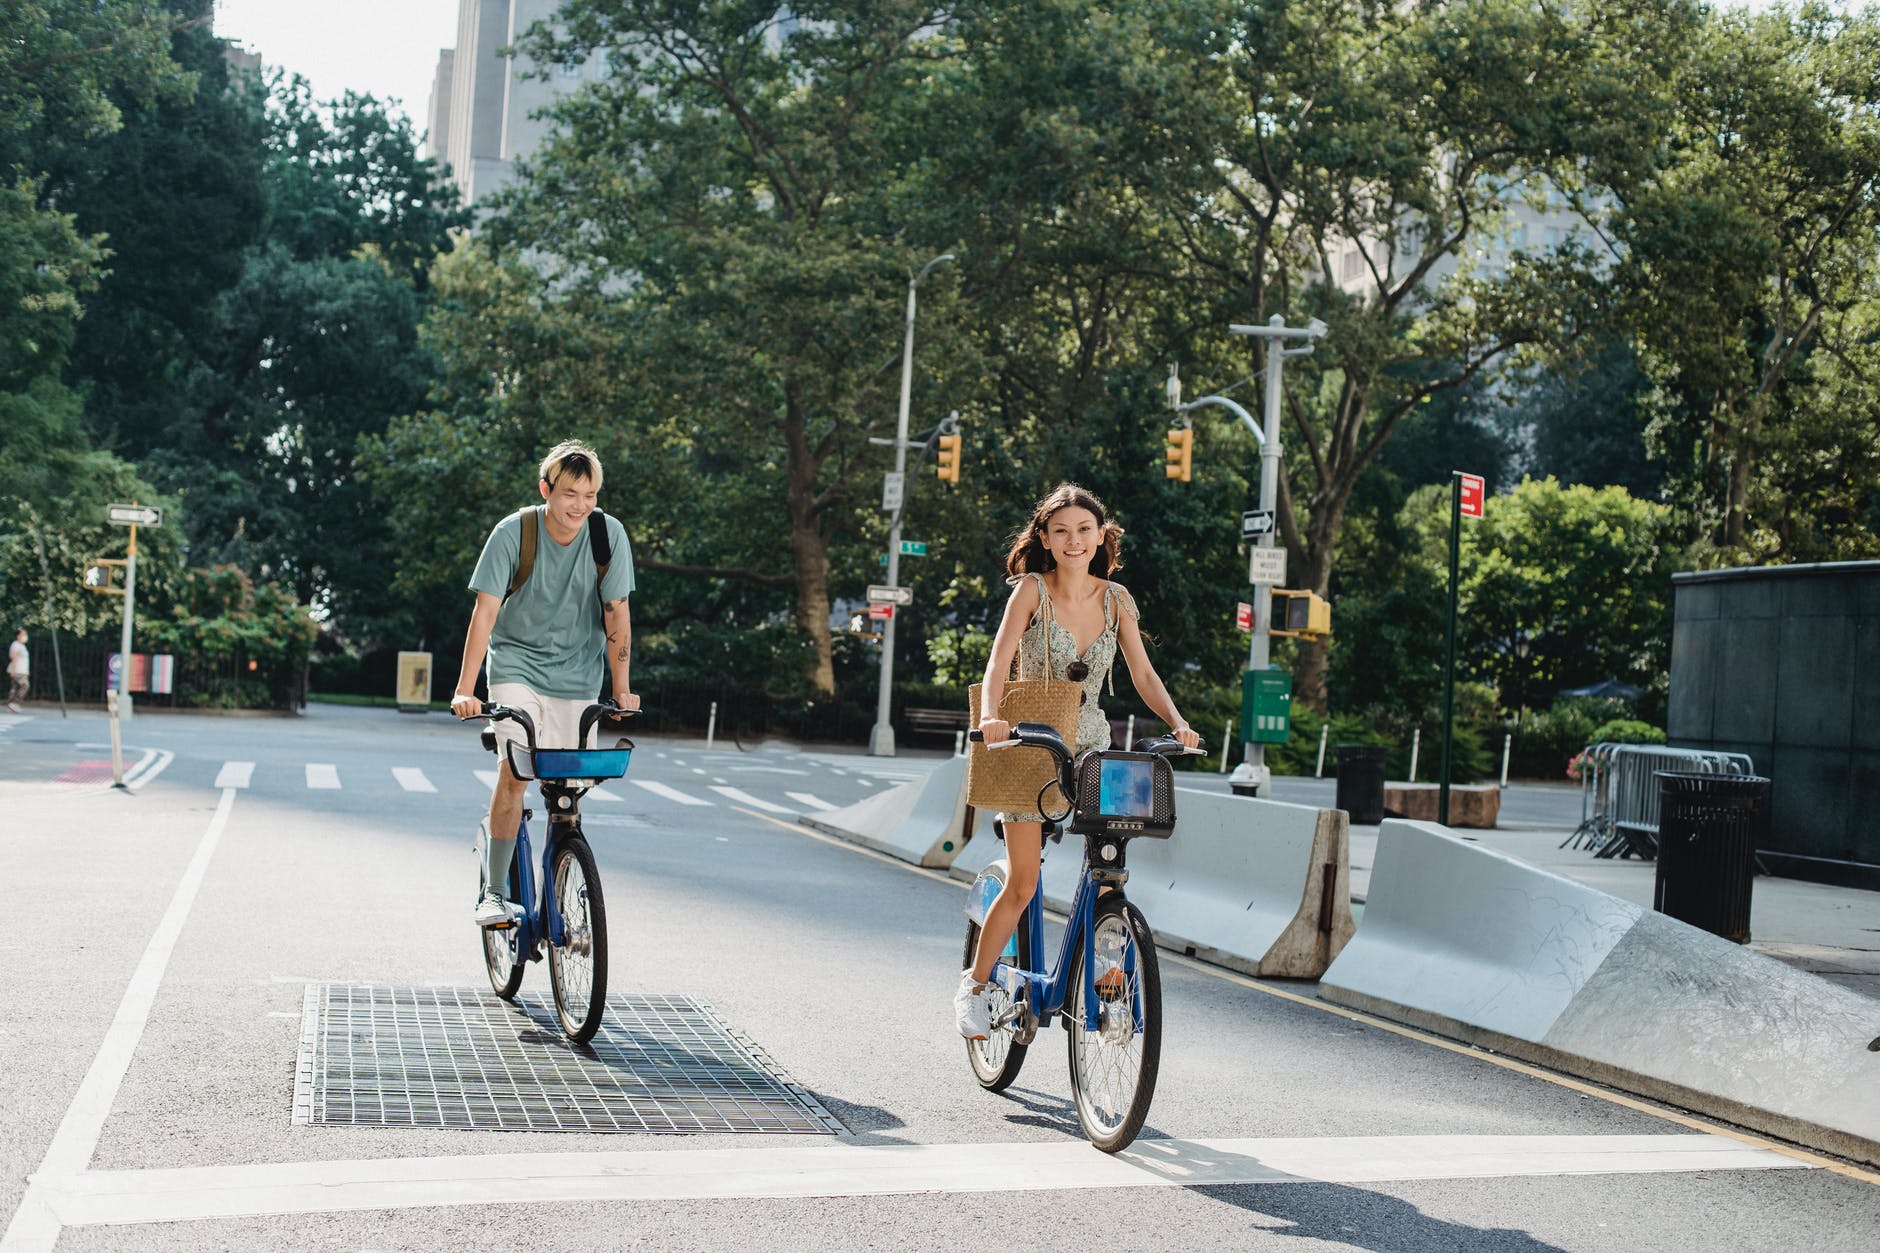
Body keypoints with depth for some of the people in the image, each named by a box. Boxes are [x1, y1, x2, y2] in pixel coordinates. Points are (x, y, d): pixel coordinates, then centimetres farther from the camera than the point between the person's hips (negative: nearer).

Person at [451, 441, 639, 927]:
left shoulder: (609, 535, -13)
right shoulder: (513, 533, -17)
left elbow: (616, 614, -7)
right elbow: (485, 611, -18)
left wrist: (621, 689, -7)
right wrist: (465, 690, -23)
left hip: (576, 673, 2)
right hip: (517, 663, -2)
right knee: (515, 770, -19)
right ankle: (494, 892, -9)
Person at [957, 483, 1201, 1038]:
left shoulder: (1116, 598, 1)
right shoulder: (1031, 590, -10)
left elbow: (1143, 674, 1)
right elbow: (999, 660, -21)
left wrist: (1178, 725, -15)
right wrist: (991, 715, -39)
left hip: (1091, 746, 3)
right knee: (1023, 884, -7)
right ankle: (974, 984, 12)